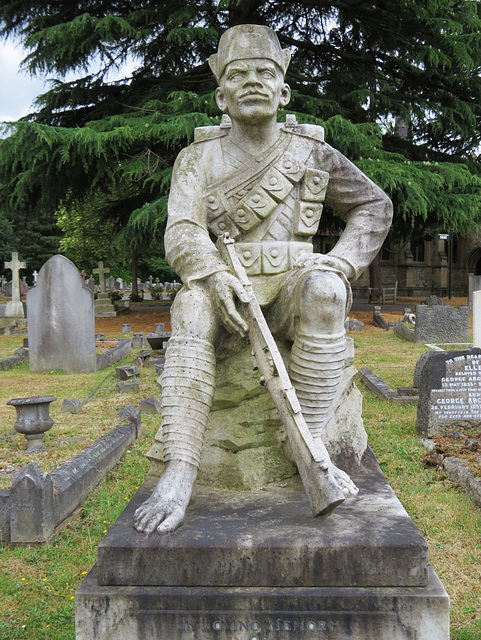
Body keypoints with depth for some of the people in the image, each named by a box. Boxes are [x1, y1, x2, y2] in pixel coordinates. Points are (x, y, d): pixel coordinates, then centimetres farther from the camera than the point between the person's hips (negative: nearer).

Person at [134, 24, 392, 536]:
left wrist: (342, 262, -5)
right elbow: (181, 232, -8)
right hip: (225, 286, 0)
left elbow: (374, 206, 13)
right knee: (192, 308, -33)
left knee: (324, 290, -34)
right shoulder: (198, 160, 6)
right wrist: (214, 274, -30)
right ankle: (178, 473, -38)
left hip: (290, 286, 0)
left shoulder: (312, 152, 7)